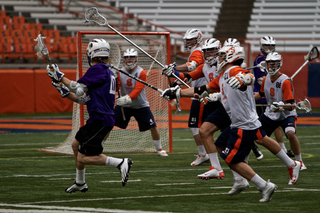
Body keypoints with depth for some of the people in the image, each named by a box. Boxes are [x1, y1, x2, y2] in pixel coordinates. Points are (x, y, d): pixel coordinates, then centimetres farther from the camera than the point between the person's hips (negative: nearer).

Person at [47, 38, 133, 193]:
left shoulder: (97, 69, -13)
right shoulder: (108, 72, 17)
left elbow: (79, 88, -16)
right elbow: (86, 99, 18)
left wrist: (60, 76, -6)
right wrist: (65, 92, 16)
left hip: (100, 120, -10)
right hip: (100, 119, 10)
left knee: (83, 158, -11)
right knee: (76, 145, 25)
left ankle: (121, 163, -16)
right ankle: (80, 183, 36)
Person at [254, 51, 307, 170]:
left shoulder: (285, 81, -21)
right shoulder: (266, 79, -1)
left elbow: (290, 105, -25)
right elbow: (261, 94, 22)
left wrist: (281, 106, -44)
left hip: (286, 115, -6)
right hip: (270, 114, 6)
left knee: (290, 133, -32)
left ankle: (299, 161, -15)